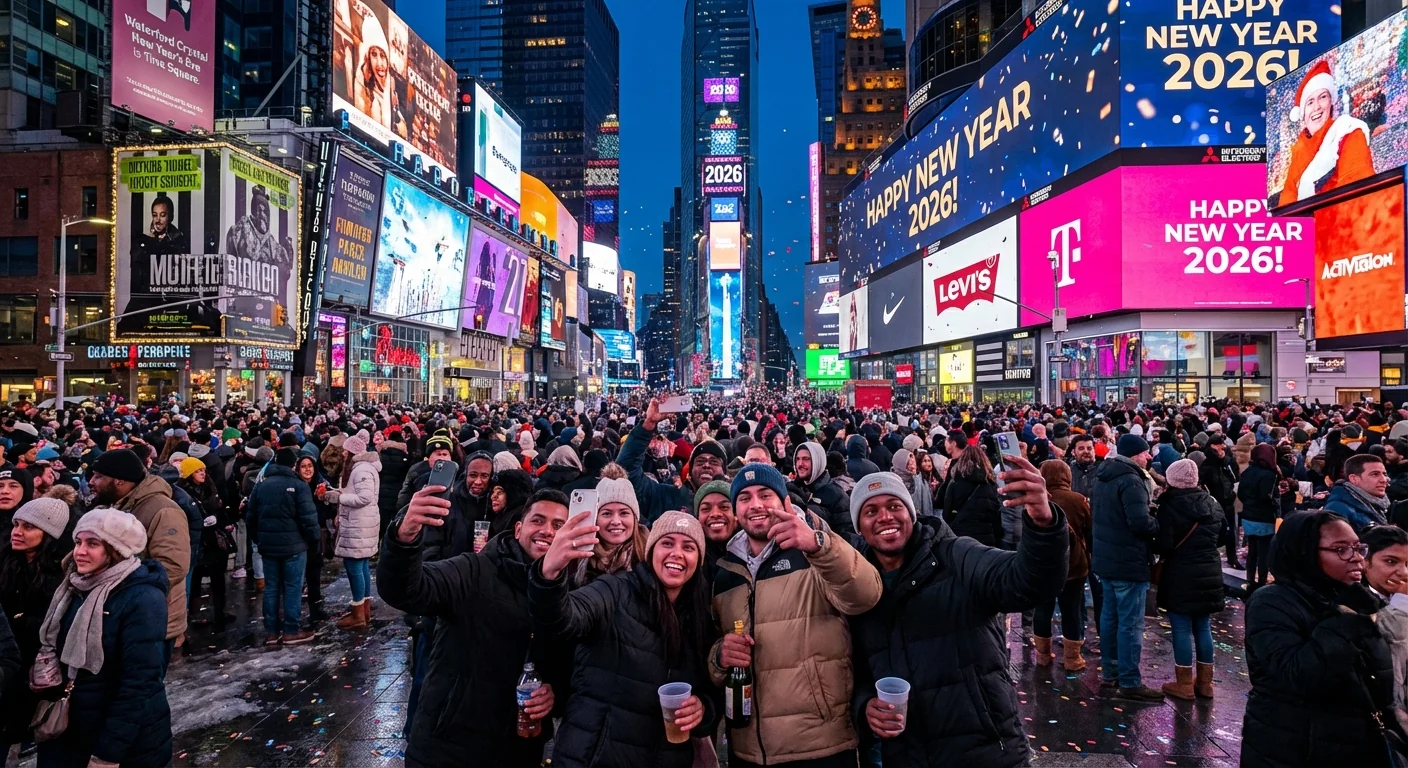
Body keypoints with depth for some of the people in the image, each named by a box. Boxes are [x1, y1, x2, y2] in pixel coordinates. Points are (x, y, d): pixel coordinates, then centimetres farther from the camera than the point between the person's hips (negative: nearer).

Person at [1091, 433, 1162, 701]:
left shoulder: (1105, 476, 12)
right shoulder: (1130, 480, -19)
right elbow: (1140, 522, -27)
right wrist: (1160, 527, -9)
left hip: (1107, 558, 10)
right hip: (1128, 561, -10)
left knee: (1110, 616, 17)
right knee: (1131, 623, -3)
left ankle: (1110, 672, 26)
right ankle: (1130, 683, 2)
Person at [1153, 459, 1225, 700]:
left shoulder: (1170, 506, -14)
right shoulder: (1212, 503, 7)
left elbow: (1163, 545, -18)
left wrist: (1157, 549, 2)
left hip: (1181, 575, -6)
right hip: (1209, 574, 6)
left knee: (1182, 629, 1)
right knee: (1203, 628, 14)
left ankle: (1184, 684, 8)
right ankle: (1204, 682, 21)